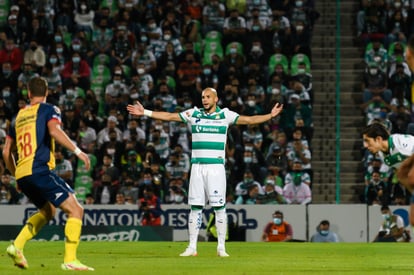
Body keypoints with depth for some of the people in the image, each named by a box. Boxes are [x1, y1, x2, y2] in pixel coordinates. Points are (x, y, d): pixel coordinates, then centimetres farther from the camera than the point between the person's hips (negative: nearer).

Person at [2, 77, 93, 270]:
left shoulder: (19, 116, 22)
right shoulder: (49, 110, 4)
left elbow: (6, 151, 23)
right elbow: (54, 131, -18)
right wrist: (77, 151, -18)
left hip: (22, 175, 7)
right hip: (40, 170, -7)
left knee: (48, 211, 27)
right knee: (75, 210, -3)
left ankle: (17, 246, 10)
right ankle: (70, 260, -14)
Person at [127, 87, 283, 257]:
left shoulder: (225, 115, 3)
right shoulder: (193, 114, 9)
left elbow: (249, 120, 0)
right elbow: (169, 116, 9)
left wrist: (271, 116, -10)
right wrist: (145, 113, 5)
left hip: (216, 167, -2)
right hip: (197, 167, 2)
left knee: (219, 207, -5)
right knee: (195, 207, 2)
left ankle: (221, 247, 1)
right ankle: (192, 247, 6)